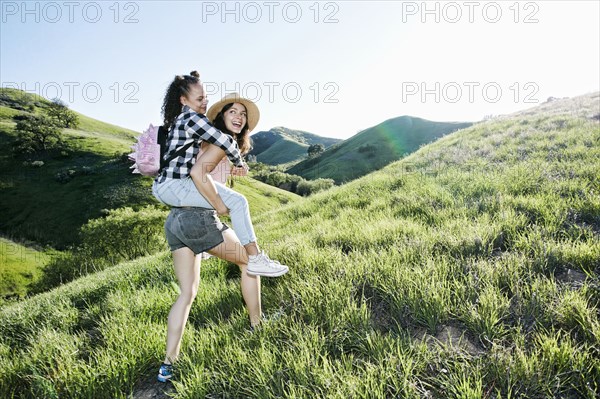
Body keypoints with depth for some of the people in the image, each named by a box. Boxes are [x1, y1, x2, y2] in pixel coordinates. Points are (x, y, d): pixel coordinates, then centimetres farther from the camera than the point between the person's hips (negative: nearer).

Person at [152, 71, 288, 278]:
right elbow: (226, 142, -15)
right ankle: (255, 259, -14)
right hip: (173, 186, -10)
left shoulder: (179, 120, 19)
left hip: (163, 187, 11)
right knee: (238, 202, -14)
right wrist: (240, 164, 1)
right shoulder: (191, 118, -10)